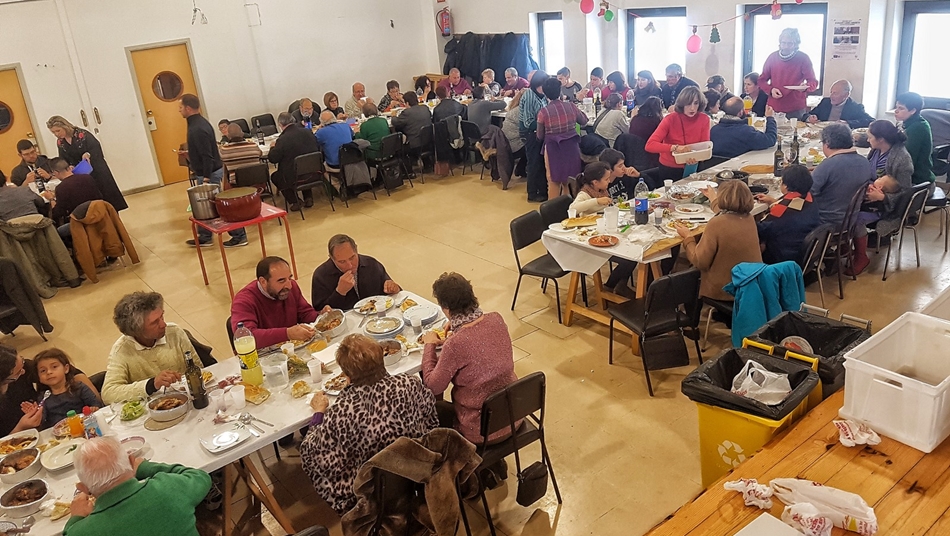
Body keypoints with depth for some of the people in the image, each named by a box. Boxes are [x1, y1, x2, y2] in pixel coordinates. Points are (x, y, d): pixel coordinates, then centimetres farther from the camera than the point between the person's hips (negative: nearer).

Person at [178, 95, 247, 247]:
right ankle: (204, 238, 27)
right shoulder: (198, 123, 9)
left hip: (210, 173, -11)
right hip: (208, 171, 11)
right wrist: (188, 155, 25)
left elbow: (207, 156, -27)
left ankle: (239, 236, 4)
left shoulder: (197, 128, -24)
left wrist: (206, 177, -26)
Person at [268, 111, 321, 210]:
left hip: (295, 177, -5)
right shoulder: (308, 132, -2)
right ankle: (308, 198, 26)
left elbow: (272, 159, -7)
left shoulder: (282, 139, -17)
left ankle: (294, 201, 11)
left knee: (274, 176, 22)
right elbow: (318, 149, 13)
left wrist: (273, 147, 14)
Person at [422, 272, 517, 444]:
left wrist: (430, 345, -4)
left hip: (482, 431, -6)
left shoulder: (455, 344, -30)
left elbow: (433, 387, -14)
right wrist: (459, 328, 9)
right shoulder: (496, 319, -11)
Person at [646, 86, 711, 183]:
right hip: (669, 169, -2)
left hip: (691, 168, 2)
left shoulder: (704, 119, -10)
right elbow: (650, 145, -27)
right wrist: (675, 148, -40)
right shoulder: (670, 119, -18)